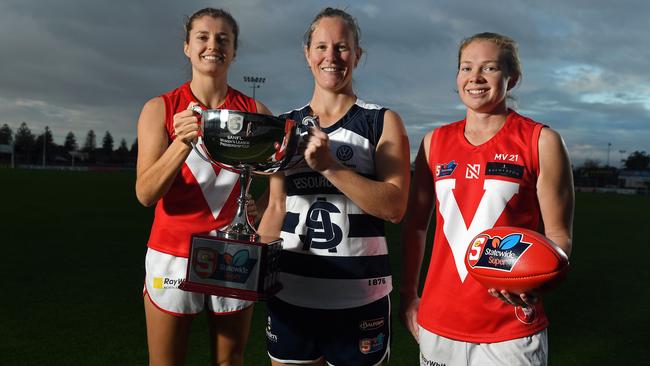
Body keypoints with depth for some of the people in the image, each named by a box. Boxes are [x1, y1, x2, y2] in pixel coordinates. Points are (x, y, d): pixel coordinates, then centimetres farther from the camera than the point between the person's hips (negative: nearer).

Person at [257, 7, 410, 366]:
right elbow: (276, 208, 12)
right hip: (290, 291, 3)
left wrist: (329, 166, -20)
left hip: (359, 295, -2)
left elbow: (394, 207, -12)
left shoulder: (383, 122, -1)